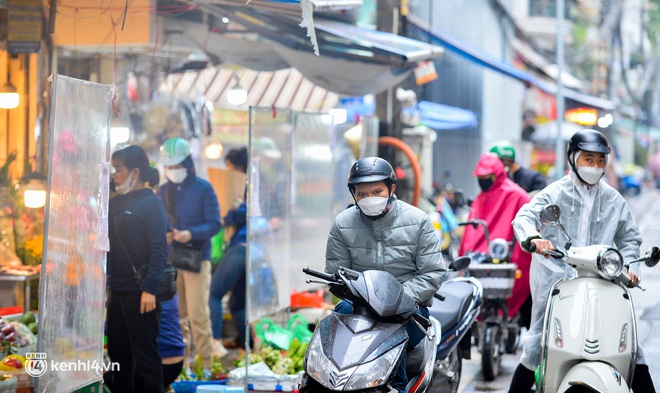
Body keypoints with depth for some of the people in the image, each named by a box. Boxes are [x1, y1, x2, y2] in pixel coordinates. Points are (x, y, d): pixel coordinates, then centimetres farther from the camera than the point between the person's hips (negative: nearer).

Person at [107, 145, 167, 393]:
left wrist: (150, 289, -20)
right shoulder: (116, 204, 15)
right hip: (117, 291, 8)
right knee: (118, 354, 13)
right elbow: (105, 245, 19)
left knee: (145, 354, -3)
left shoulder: (151, 203, -7)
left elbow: (159, 249, -13)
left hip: (140, 292, -8)